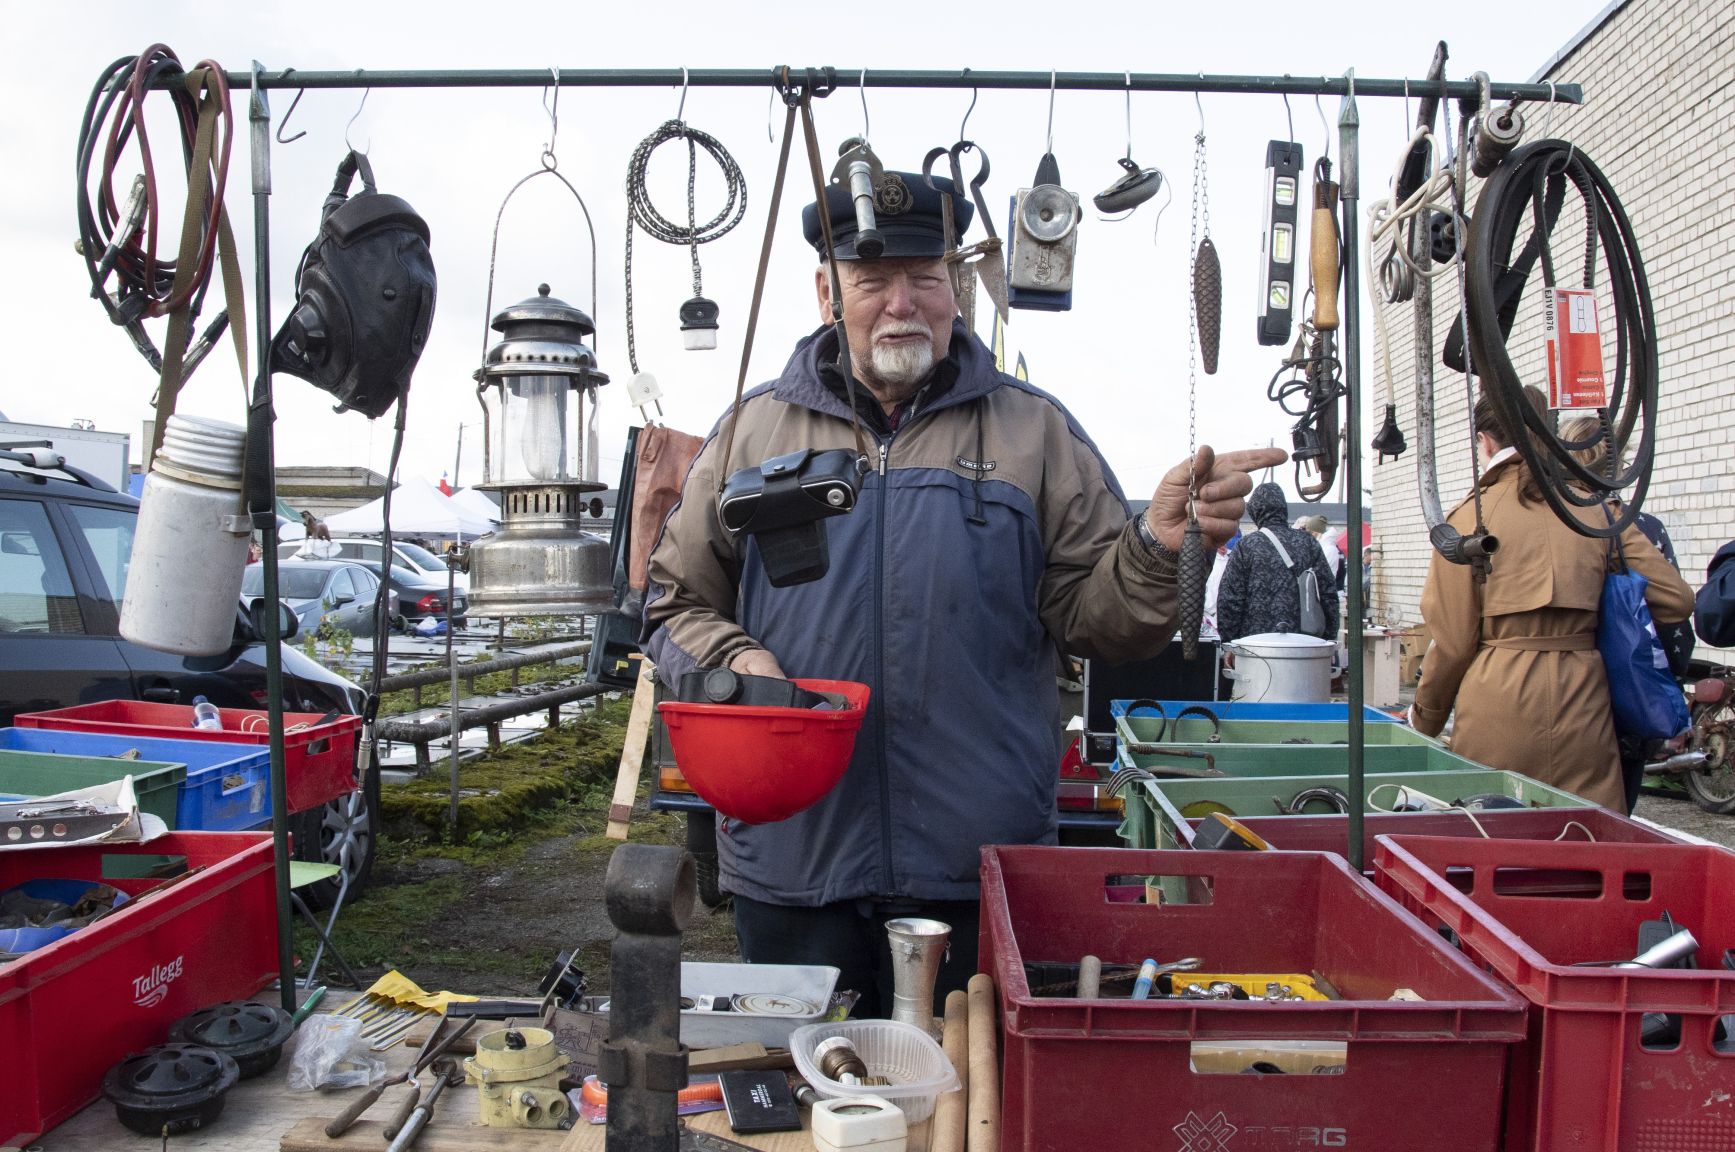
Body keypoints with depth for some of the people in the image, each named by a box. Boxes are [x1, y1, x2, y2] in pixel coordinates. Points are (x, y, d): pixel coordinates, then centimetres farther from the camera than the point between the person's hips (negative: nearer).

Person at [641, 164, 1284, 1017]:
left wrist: (1159, 545, -18)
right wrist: (734, 660, -9)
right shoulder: (752, 431, 7)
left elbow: (1094, 616, 1)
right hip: (792, 862, 1)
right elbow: (677, 603, 11)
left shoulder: (1032, 433, 6)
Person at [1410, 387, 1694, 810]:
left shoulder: (1469, 517, -4)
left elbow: (1453, 640, -4)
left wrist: (1424, 717, 10)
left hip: (1498, 703, -2)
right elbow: (1675, 598, 4)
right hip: (1582, 705, 3)